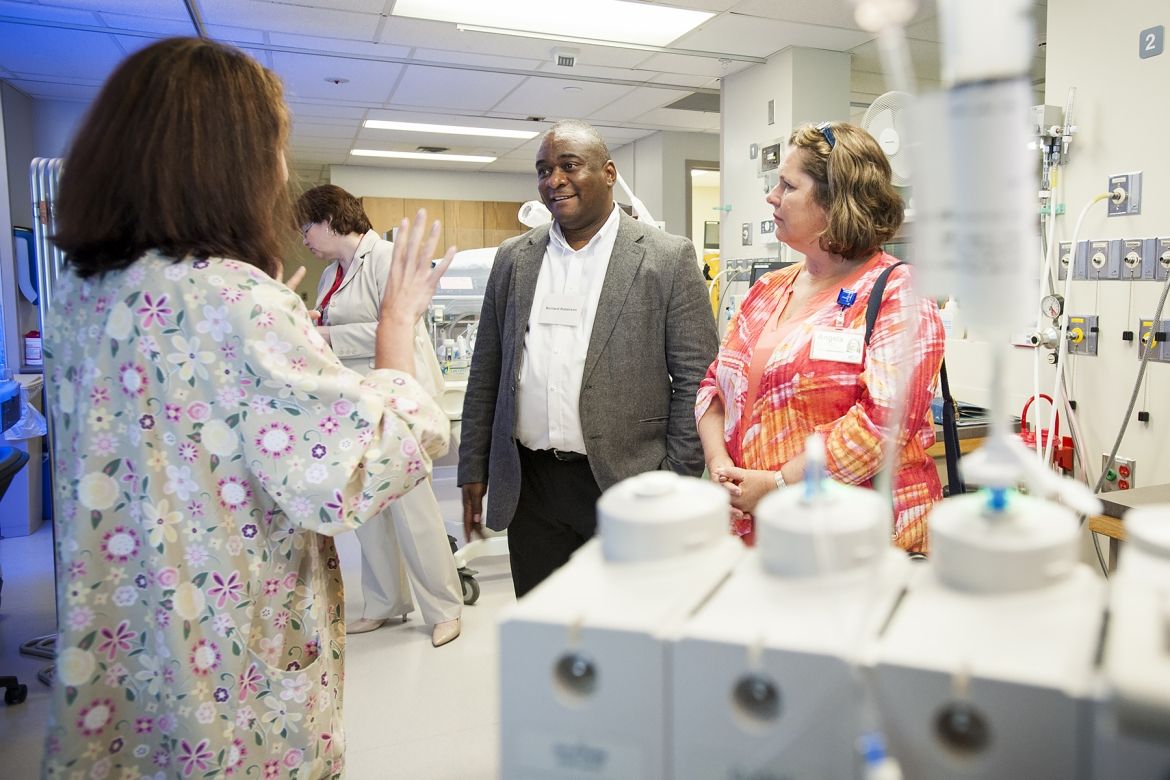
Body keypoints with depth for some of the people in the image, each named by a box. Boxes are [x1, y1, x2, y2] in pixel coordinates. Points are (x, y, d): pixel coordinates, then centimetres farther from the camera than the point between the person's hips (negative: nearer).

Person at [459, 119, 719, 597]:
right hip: (529, 489, 4)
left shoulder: (669, 258, -3)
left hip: (626, 484, -3)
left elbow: (695, 378, -5)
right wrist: (474, 471, 9)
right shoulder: (514, 258, 9)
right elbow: (486, 374, 11)